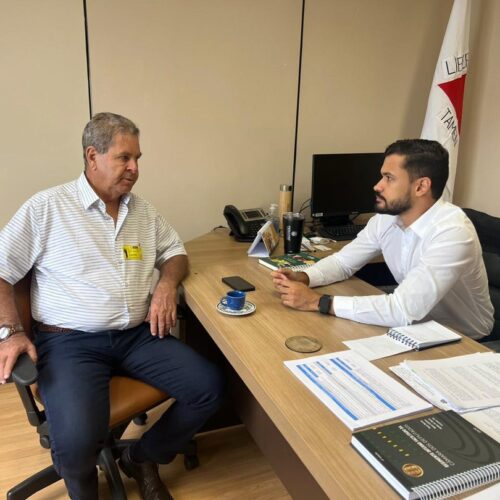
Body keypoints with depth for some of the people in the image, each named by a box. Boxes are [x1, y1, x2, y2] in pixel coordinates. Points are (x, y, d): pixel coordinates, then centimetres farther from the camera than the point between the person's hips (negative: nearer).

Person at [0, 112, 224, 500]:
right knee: (77, 439, -30)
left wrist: (167, 284, -3)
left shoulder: (143, 210, 11)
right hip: (70, 341, -4)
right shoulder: (46, 208, -3)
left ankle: (142, 458, 16)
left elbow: (175, 251, 20)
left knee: (209, 388, -12)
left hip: (138, 335, 5)